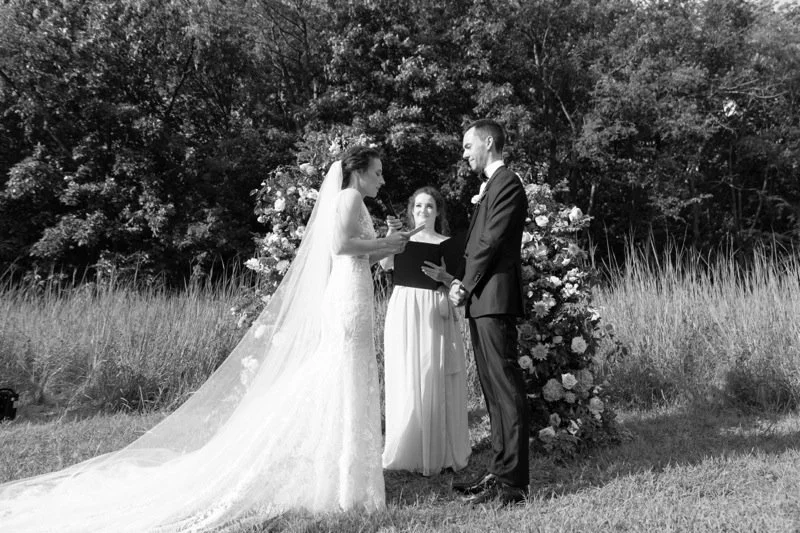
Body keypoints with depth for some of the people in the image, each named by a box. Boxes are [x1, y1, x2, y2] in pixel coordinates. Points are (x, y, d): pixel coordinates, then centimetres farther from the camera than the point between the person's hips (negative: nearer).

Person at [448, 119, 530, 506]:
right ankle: (500, 470, 20)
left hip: (495, 299, -10)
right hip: (481, 301, 10)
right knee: (493, 388, 12)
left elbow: (491, 242, -15)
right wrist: (460, 282, 4)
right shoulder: (491, 186, 22)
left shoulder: (507, 185, -9)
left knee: (505, 387, -9)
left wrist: (466, 286, -7)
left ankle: (512, 481, -6)